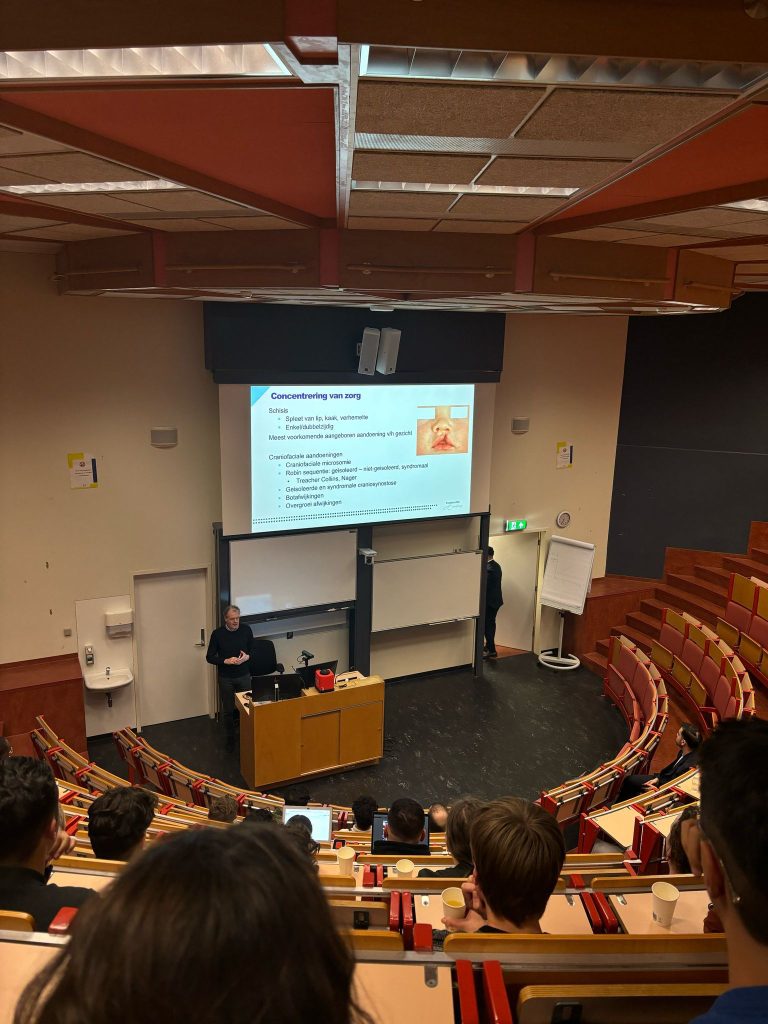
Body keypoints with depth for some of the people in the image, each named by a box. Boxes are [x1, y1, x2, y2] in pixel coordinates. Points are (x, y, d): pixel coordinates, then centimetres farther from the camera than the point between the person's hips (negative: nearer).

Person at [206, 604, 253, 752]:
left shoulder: (246, 630, -5)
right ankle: (229, 740, 26)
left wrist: (247, 657, -15)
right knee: (228, 710, 9)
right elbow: (209, 657, -4)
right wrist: (226, 661, -19)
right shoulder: (217, 634, -10)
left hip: (244, 676, 1)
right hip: (226, 678, -1)